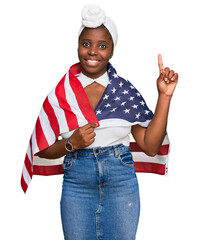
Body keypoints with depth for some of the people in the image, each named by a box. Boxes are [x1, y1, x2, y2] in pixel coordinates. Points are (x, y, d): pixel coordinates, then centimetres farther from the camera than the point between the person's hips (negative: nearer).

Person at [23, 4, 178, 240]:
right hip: (76, 183, 0)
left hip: (121, 180, 0)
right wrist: (71, 144, -16)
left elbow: (150, 146, -5)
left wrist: (164, 96, -9)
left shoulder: (125, 90, -1)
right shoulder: (60, 90, -2)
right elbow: (41, 149, 2)